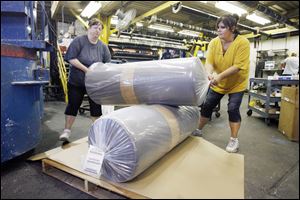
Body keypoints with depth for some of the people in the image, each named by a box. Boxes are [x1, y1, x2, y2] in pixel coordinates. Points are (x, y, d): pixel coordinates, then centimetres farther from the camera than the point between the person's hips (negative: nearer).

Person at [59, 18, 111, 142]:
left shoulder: (103, 46, 3)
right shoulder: (79, 41, -6)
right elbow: (72, 59, -13)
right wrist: (87, 70, -20)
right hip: (76, 82, -2)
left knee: (96, 107, 8)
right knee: (73, 105, 6)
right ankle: (67, 131, 20)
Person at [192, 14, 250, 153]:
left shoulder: (243, 43, -21)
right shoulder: (214, 42, -10)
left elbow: (238, 66, -27)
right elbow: (209, 61, -19)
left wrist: (220, 76, -40)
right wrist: (210, 73, -41)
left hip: (236, 83, -3)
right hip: (218, 83, 4)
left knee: (233, 109, -7)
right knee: (207, 106, 5)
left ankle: (234, 140, 10)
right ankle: (198, 130, 24)